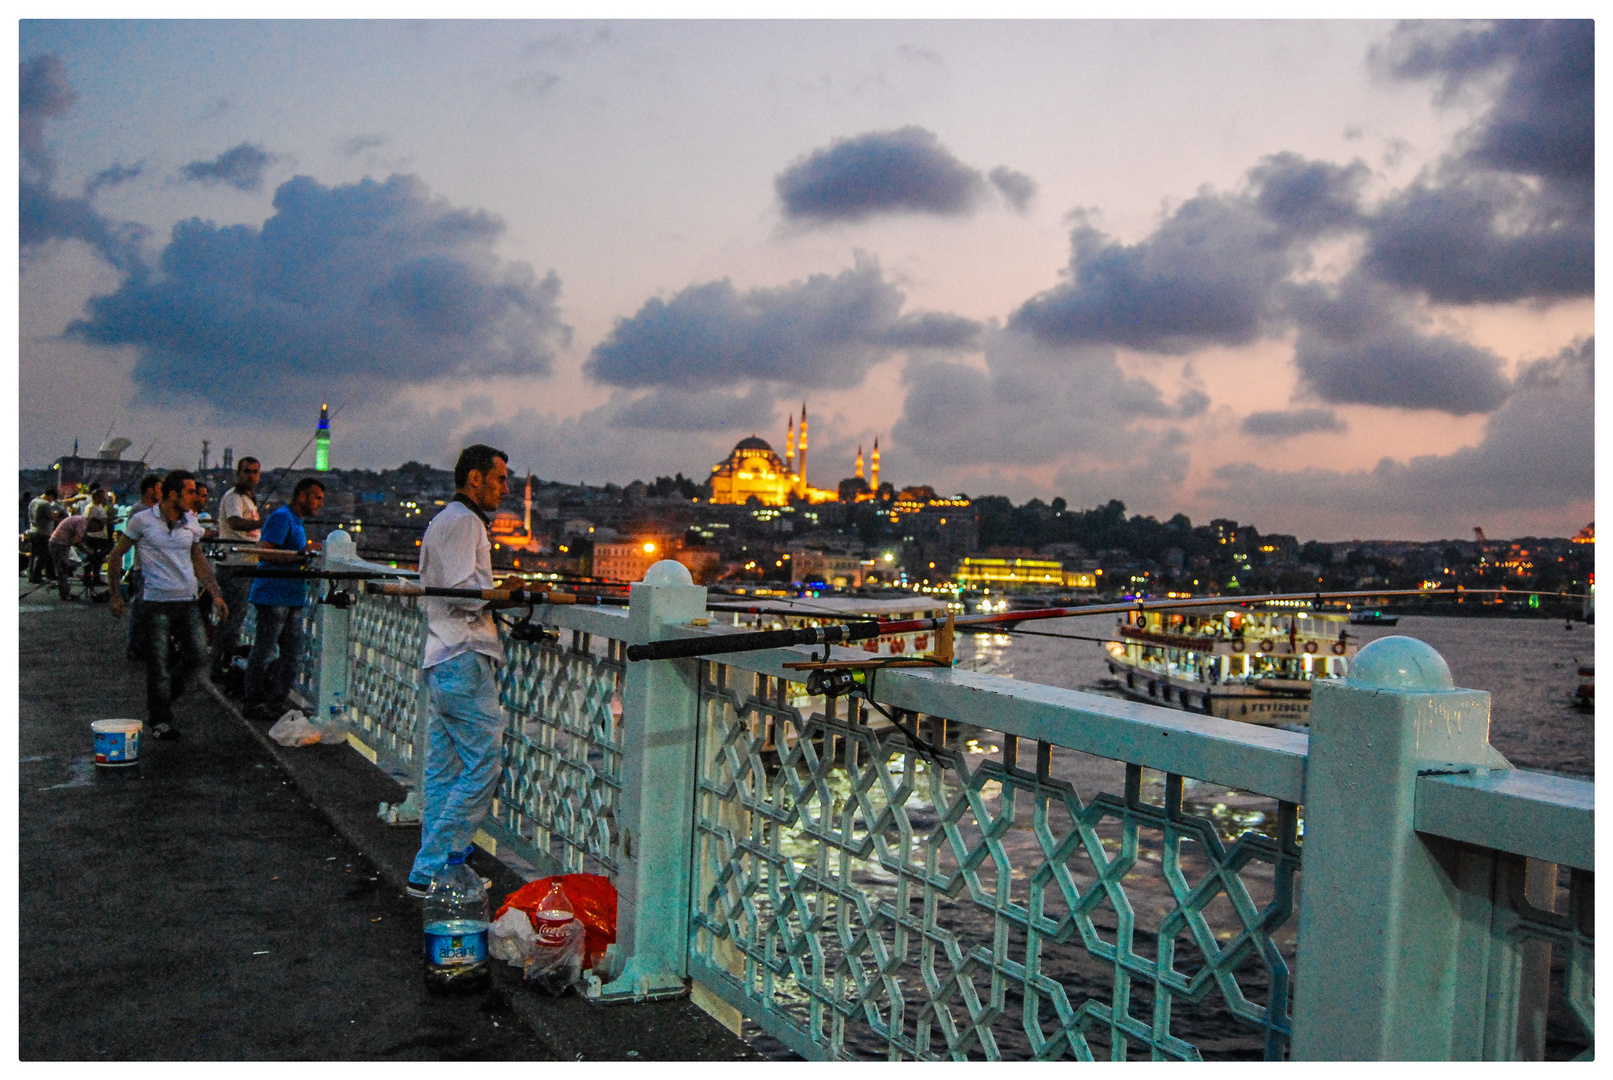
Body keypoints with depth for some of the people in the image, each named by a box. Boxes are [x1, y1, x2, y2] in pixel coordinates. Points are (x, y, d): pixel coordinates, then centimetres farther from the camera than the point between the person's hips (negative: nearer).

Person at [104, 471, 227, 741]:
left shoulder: (191, 523, 9)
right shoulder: (142, 521, -5)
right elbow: (114, 557, 3)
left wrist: (216, 594, 12)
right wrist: (115, 595, 0)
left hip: (187, 601, 5)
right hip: (156, 602, -5)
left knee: (198, 655, 0)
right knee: (158, 664, -1)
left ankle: (165, 696, 25)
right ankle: (160, 721, 13)